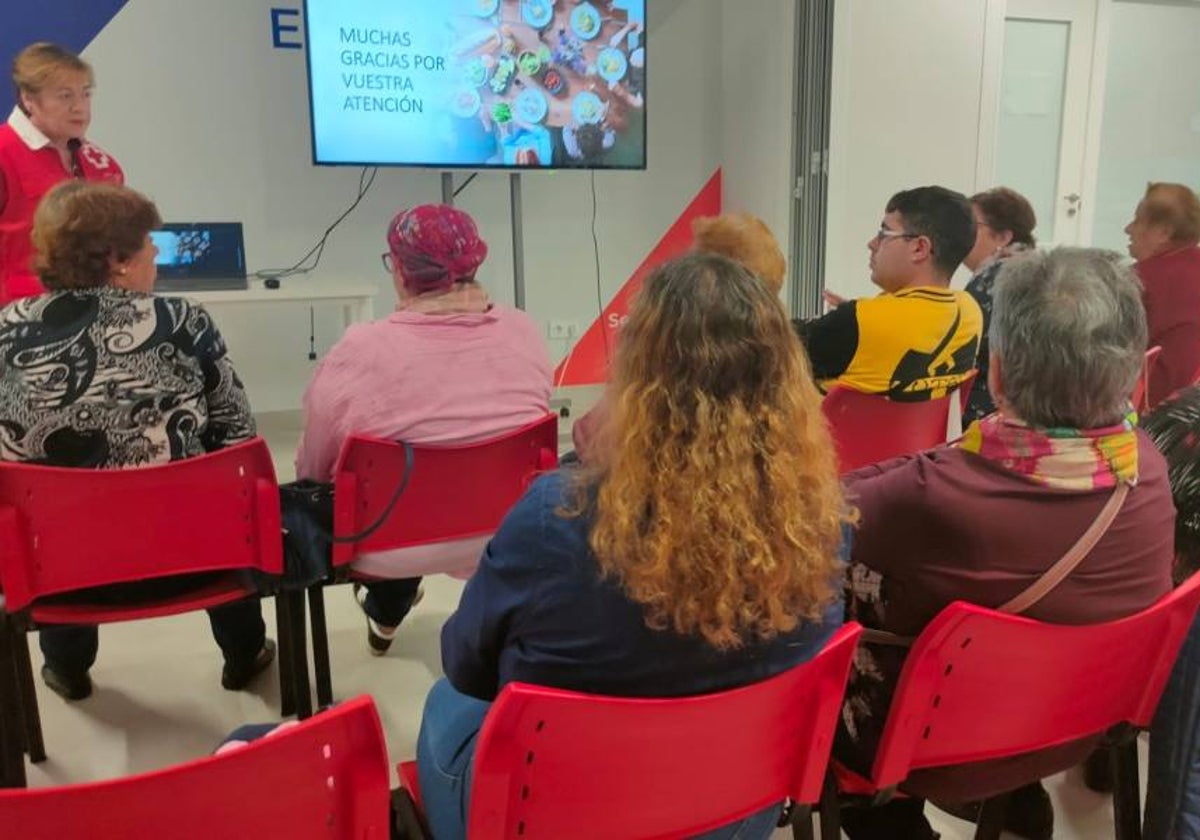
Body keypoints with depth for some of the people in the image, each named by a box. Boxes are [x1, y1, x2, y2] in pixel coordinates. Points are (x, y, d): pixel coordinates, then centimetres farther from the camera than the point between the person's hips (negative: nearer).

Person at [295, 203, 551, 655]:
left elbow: (312, 469, -8)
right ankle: (389, 606, 51)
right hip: (501, 536, 3)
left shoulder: (359, 352, -21)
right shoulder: (523, 331, -10)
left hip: (394, 544, -2)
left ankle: (386, 613, 49)